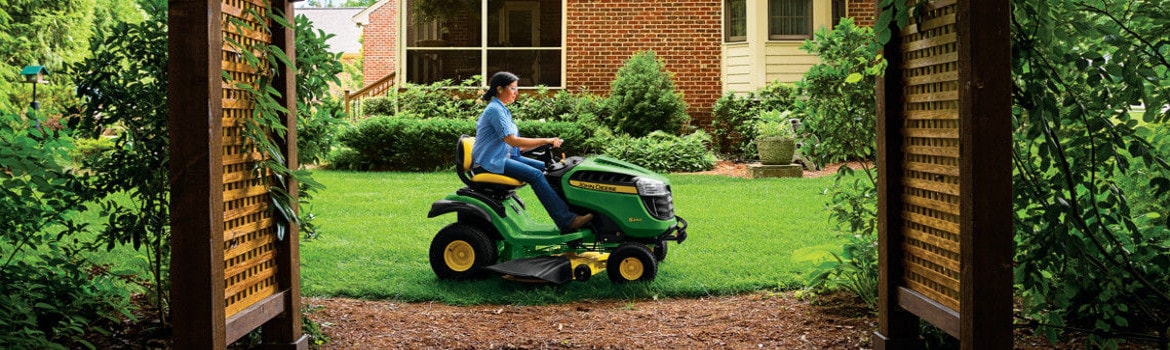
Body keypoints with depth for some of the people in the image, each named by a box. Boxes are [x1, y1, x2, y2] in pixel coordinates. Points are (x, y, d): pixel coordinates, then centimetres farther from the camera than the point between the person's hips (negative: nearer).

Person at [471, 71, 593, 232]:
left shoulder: (502, 109, 18)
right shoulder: (494, 110, -13)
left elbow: (517, 145, 16)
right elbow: (512, 140, -22)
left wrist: (547, 143, 2)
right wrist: (545, 141, -19)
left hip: (505, 156, 10)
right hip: (492, 161, -10)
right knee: (535, 174, -25)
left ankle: (572, 208, -11)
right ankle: (566, 221, -30)